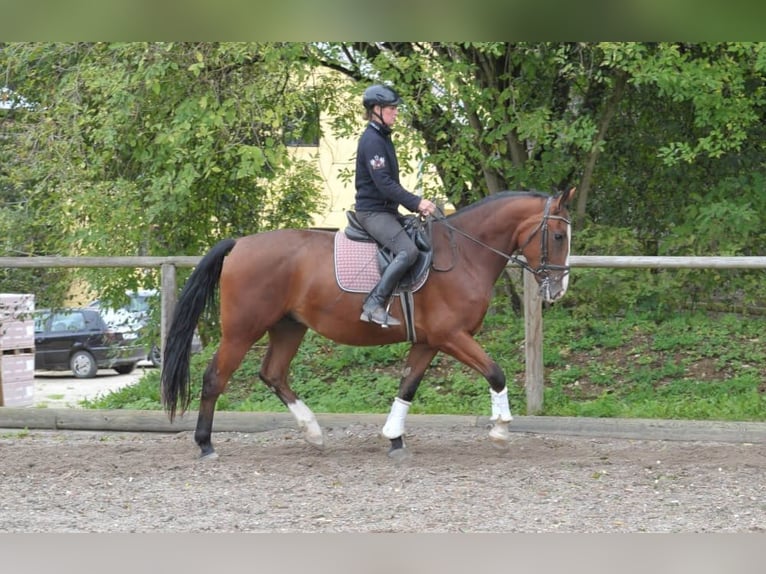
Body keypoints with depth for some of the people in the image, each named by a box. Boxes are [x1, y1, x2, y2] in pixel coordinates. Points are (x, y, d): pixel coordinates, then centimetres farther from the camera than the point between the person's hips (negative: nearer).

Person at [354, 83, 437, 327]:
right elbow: (384, 184, -22)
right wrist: (416, 203, -21)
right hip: (373, 211, -11)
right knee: (408, 251, -27)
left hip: (386, 210, 11)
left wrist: (416, 203, 9)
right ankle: (374, 305, -26)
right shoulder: (371, 140, -15)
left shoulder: (382, 138, 16)